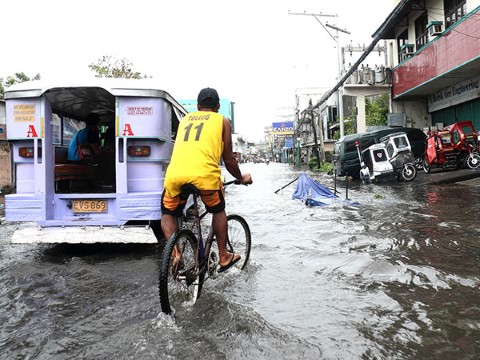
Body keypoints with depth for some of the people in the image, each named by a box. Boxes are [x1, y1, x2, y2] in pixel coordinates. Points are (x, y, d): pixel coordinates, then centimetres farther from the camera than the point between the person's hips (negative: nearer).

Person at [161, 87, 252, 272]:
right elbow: (228, 160, 19)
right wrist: (241, 178, 37)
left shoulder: (185, 119, 29)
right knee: (218, 211, 25)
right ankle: (224, 257, 30)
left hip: (175, 174, 2)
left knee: (168, 213, 27)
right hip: (204, 174, -2)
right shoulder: (222, 121, 19)